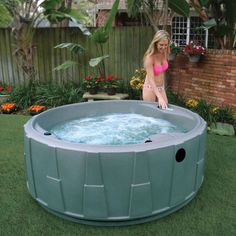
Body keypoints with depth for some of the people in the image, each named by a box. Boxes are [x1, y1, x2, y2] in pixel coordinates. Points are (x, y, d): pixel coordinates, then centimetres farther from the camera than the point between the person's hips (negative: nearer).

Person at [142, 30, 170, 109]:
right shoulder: (150, 57, -22)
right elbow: (151, 80, -27)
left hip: (161, 88, 6)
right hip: (150, 89, -6)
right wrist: (160, 98, -36)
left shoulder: (164, 53, -3)